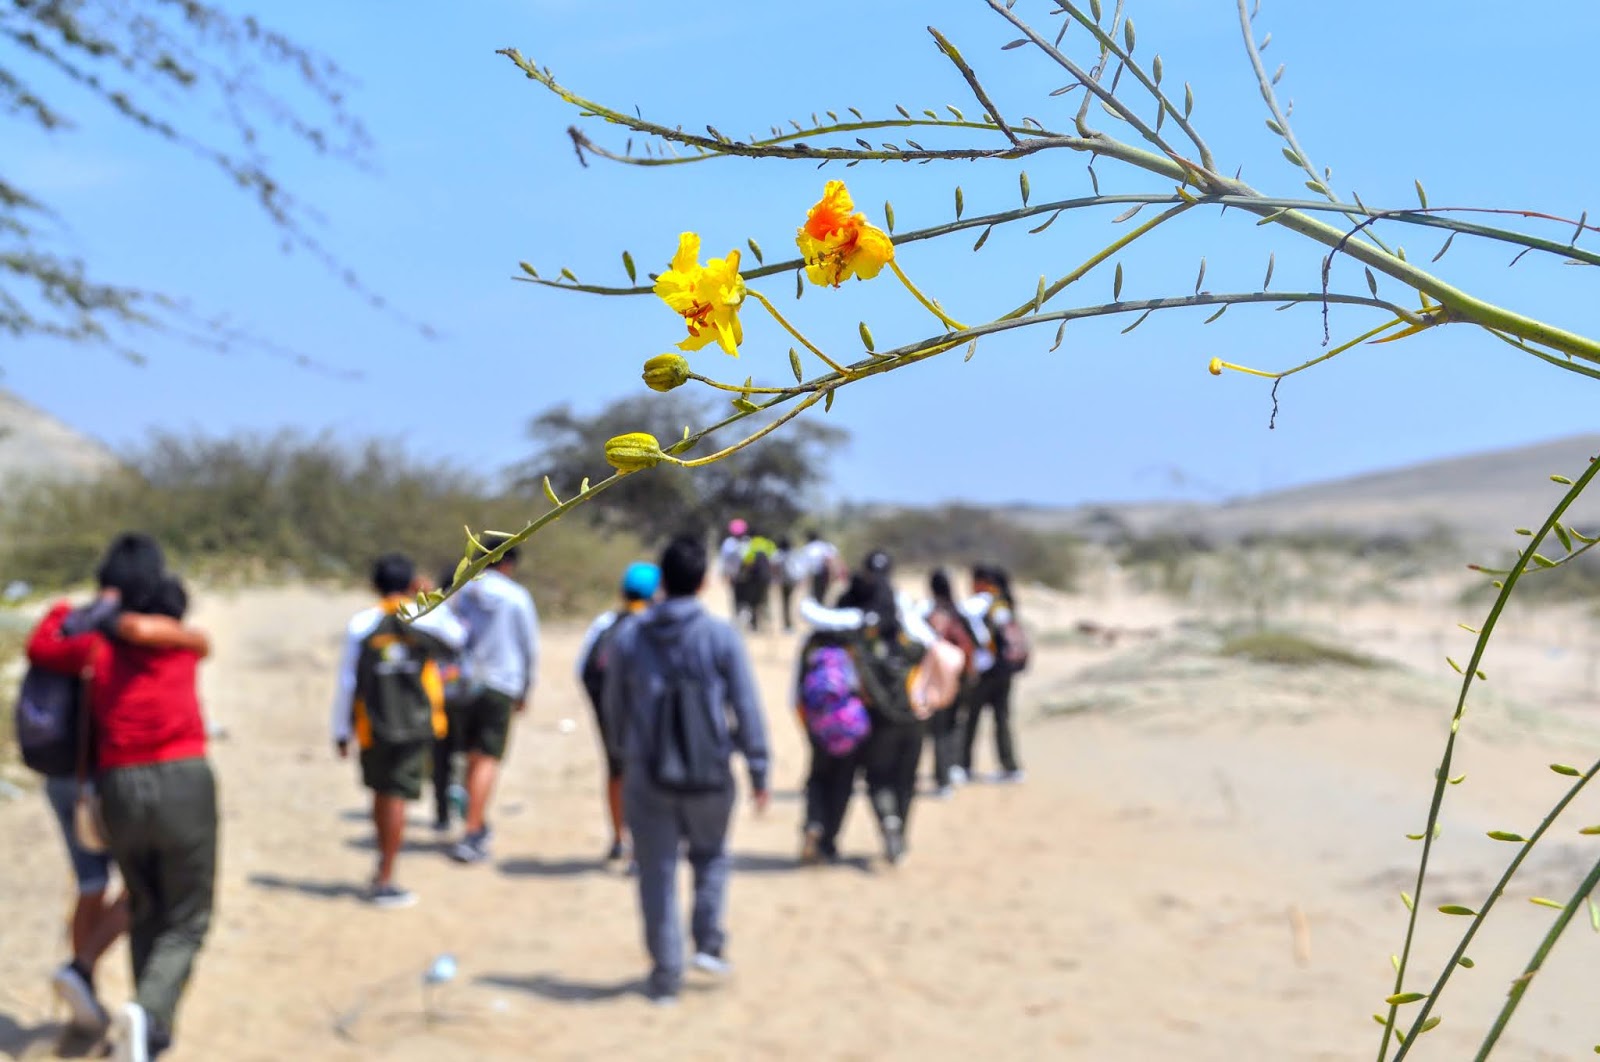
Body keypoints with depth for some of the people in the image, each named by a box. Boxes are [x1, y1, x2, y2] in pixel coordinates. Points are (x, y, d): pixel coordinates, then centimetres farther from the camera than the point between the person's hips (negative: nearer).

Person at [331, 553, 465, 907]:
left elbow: (346, 682, -1)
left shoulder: (360, 624, -2)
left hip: (373, 727, 2)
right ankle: (384, 881, -2)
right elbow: (456, 636, 18)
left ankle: (383, 869, 30)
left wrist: (341, 731, 7)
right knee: (397, 796, 0)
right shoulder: (427, 618, -4)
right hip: (416, 725, -1)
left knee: (381, 791, 18)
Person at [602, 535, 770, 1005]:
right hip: (710, 773, -1)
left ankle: (666, 974, 13)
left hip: (647, 775, 1)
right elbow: (747, 709, -6)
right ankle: (709, 941, 13)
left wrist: (623, 752, 26)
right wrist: (758, 771, 1)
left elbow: (614, 707, 10)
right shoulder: (721, 637, -6)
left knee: (657, 873, 9)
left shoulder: (629, 637, 2)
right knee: (710, 855, 23)